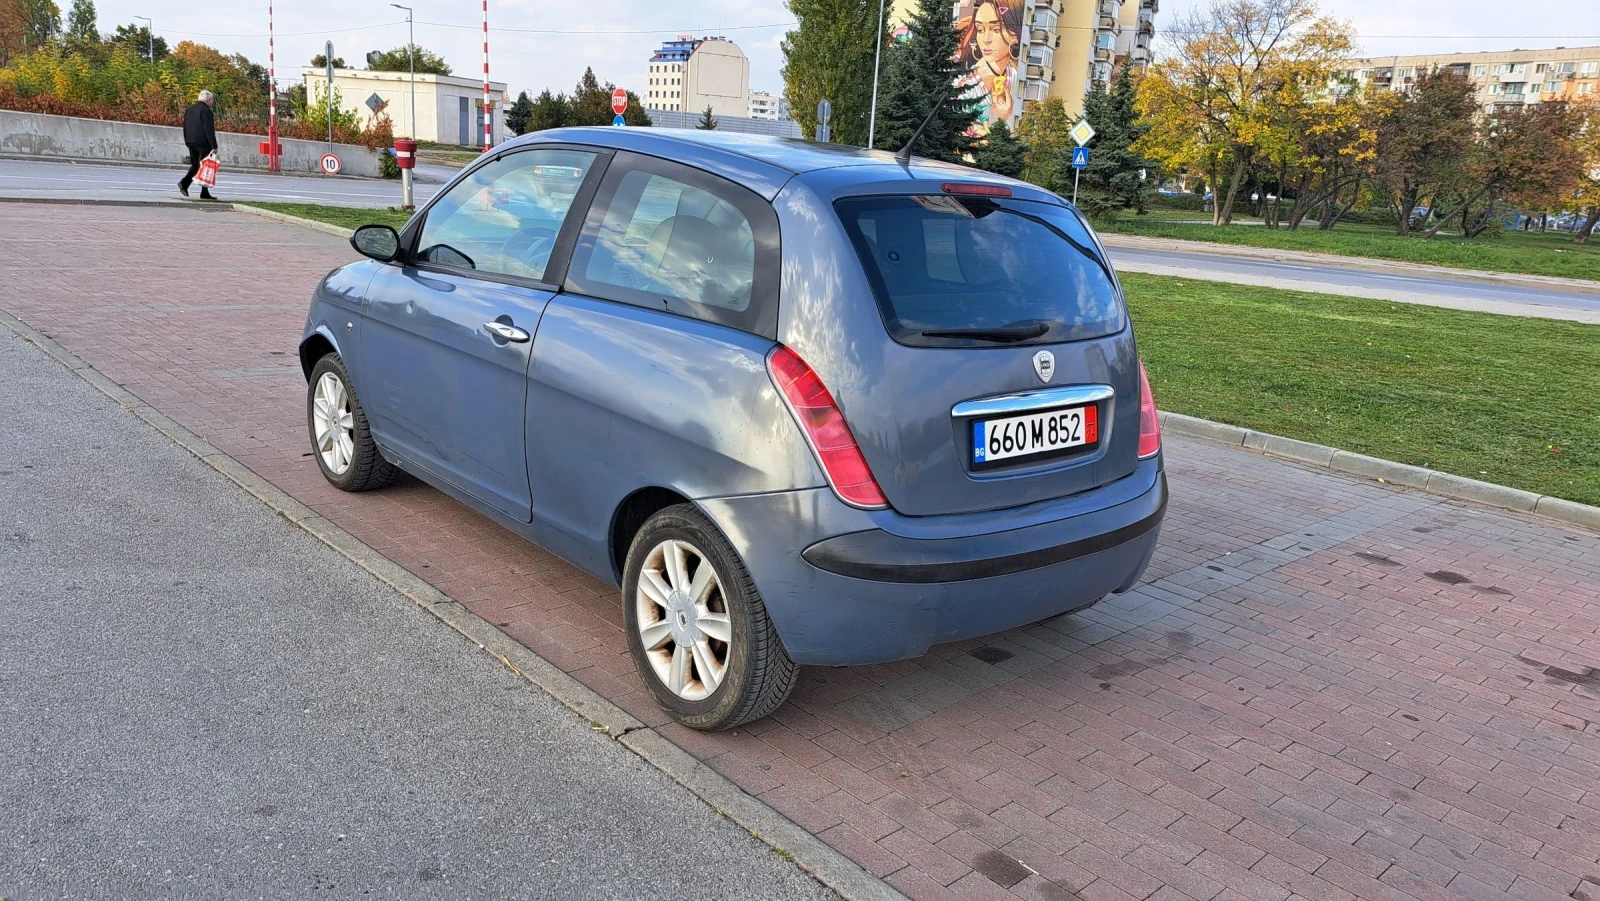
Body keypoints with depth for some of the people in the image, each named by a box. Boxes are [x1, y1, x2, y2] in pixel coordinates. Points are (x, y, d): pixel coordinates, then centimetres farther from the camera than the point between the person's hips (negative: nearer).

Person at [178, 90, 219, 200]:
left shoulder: (189, 110, 14)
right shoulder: (205, 111, -12)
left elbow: (185, 128, 18)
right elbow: (209, 130, -18)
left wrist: (188, 143, 23)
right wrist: (214, 146, -17)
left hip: (191, 143, 8)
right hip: (203, 143, -8)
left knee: (195, 165, 16)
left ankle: (184, 182, -4)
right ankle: (204, 193, 1)